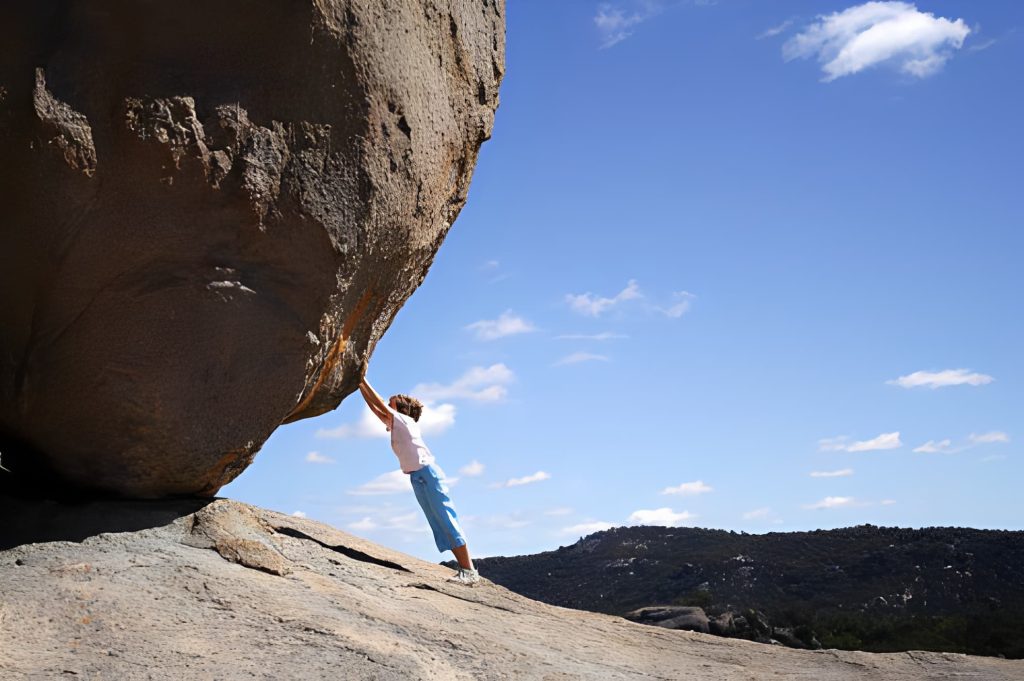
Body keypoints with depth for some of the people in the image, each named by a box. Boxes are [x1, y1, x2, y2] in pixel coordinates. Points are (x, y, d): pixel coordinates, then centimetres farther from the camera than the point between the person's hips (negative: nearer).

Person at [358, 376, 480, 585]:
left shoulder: (406, 422, -3)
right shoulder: (394, 425, 19)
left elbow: (381, 406, -8)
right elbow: (375, 408, 19)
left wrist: (364, 382, -3)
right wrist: (360, 387, 15)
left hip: (428, 473, -9)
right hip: (417, 479, 9)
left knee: (446, 521, -13)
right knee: (439, 525, 3)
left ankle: (469, 570, -17)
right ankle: (464, 570, 0)